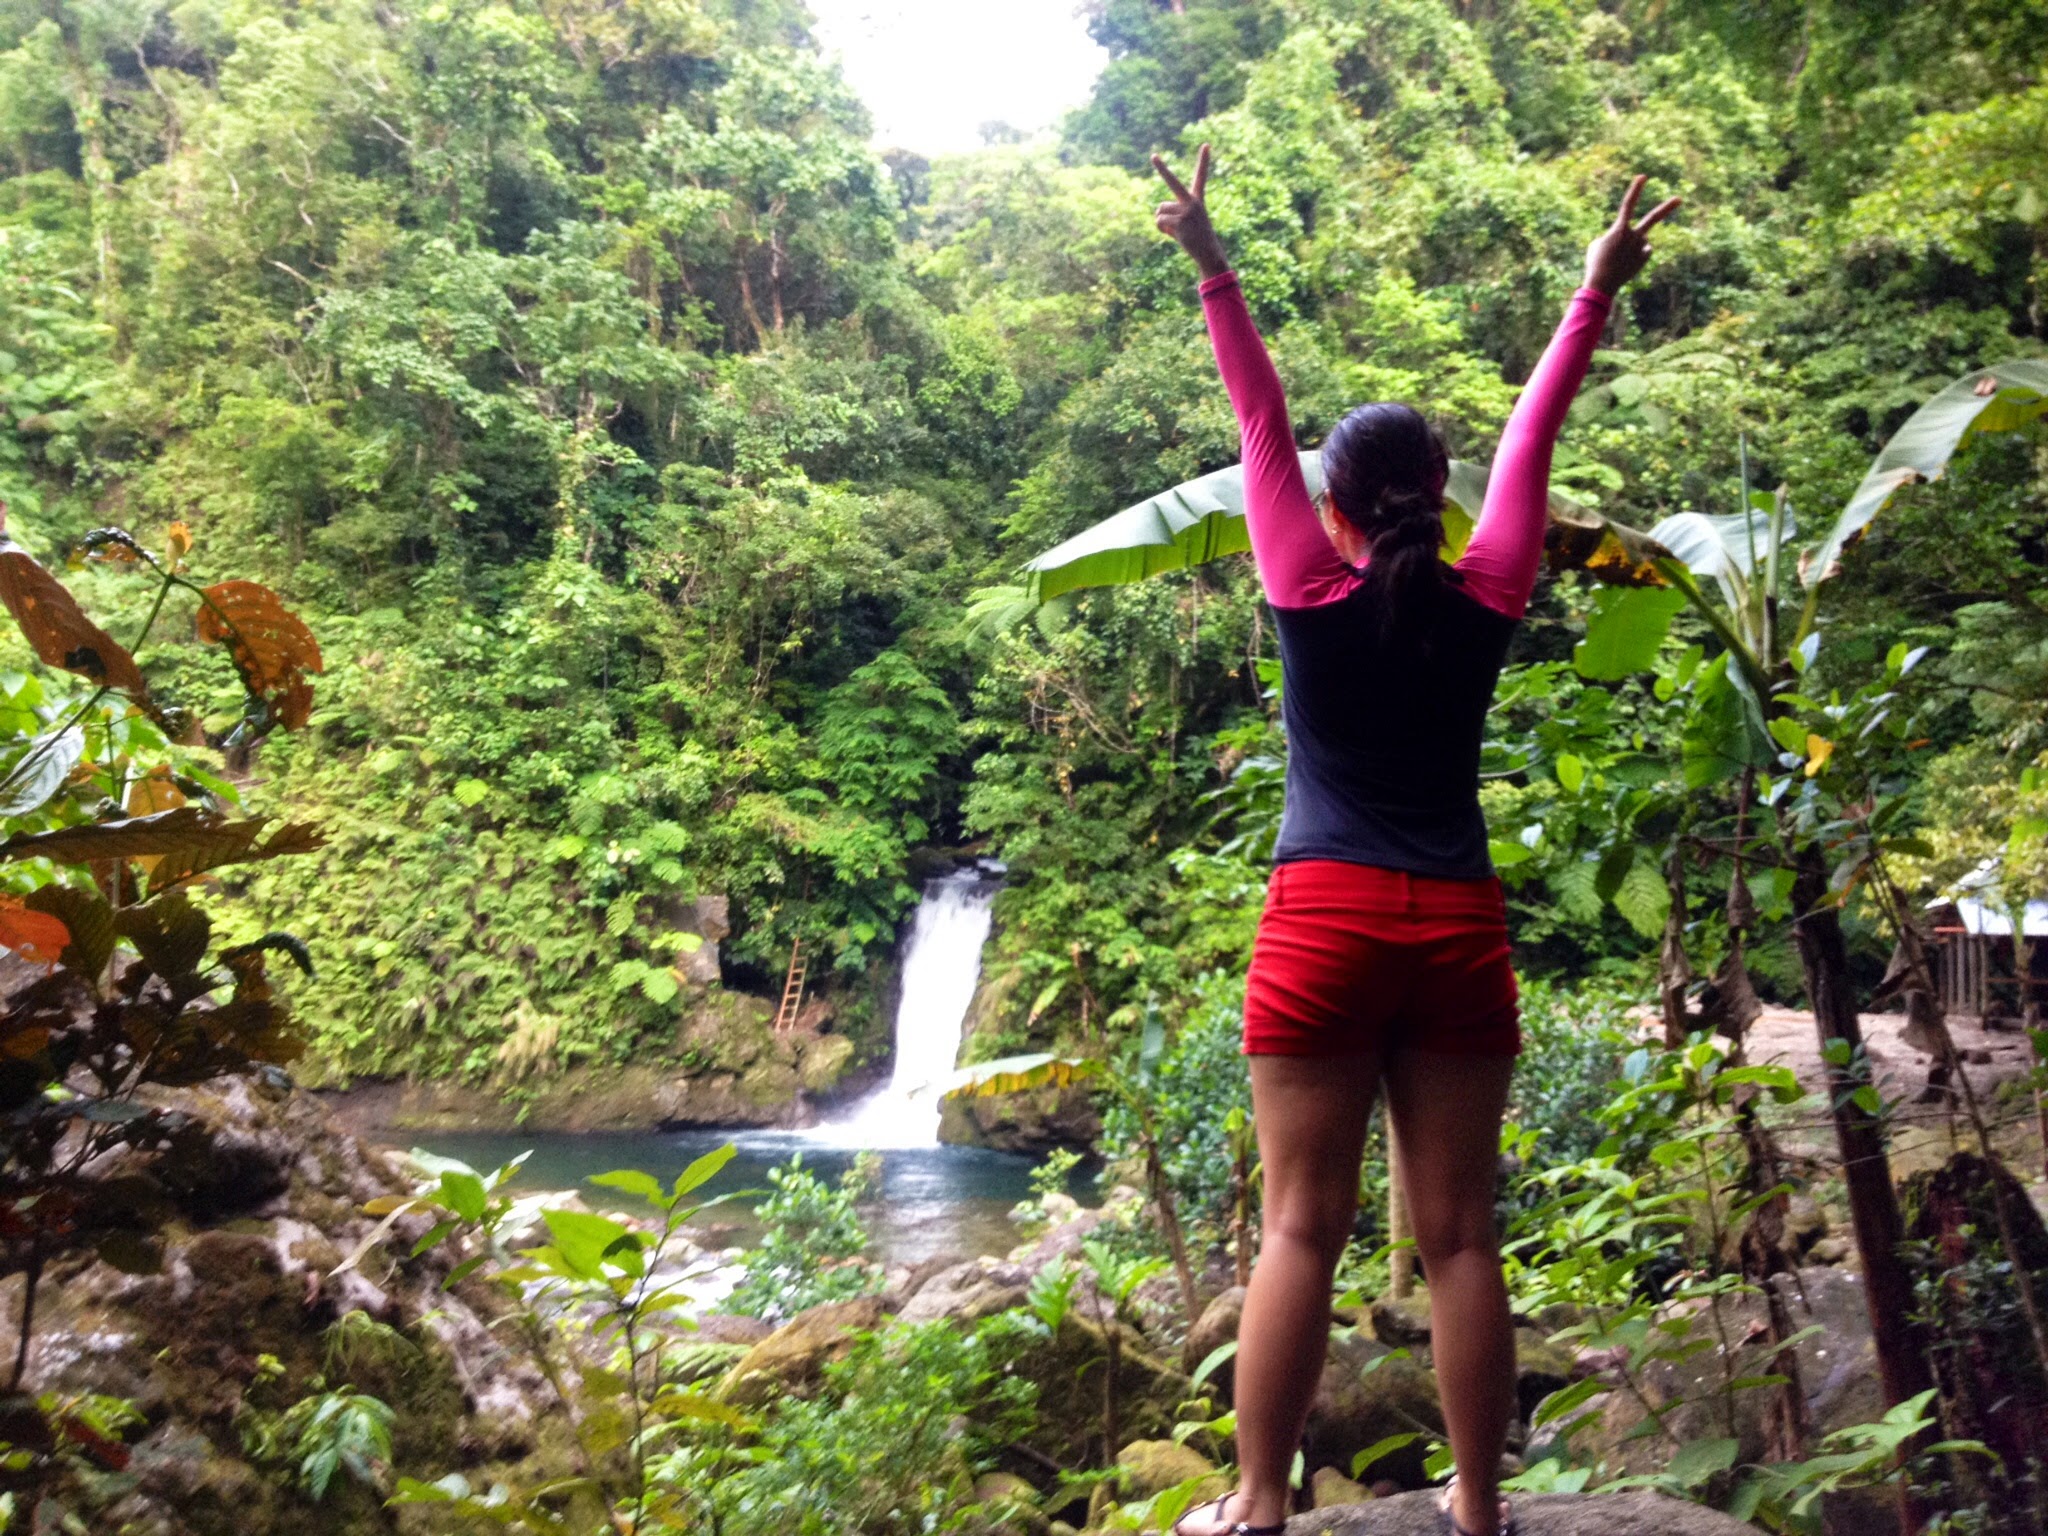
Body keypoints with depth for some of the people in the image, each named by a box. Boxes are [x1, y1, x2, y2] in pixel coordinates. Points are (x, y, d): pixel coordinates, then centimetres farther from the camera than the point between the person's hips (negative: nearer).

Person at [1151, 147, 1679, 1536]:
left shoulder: (1315, 596, 0)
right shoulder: (1485, 605, 6)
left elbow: (1261, 422, 5)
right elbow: (1531, 440, 15)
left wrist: (1215, 270, 9)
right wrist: (1597, 290, 24)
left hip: (1324, 923, -2)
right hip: (1460, 927, 2)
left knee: (1301, 1229, 0)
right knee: (1461, 1234, 7)